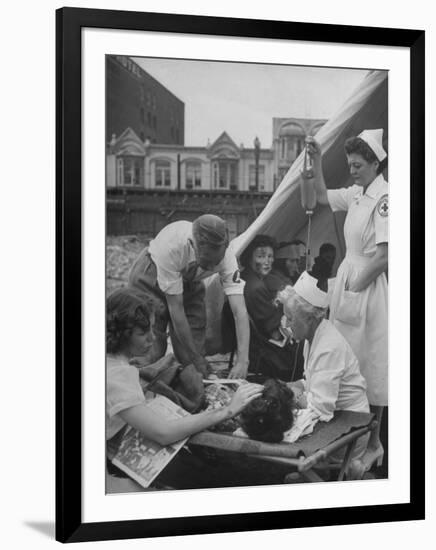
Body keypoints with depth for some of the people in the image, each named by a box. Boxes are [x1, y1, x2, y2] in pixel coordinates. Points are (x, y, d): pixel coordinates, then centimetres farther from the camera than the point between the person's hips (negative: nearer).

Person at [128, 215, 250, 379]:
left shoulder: (226, 255, -33)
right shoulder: (171, 245, -44)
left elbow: (240, 311, -33)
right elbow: (176, 309, -36)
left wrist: (243, 361, -42)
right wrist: (196, 358, -30)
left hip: (189, 282, 3)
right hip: (149, 278, -3)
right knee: (152, 351, -13)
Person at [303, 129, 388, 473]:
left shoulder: (384, 197, -17)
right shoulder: (357, 194, 7)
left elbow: (384, 256, -21)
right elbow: (322, 196, 23)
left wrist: (353, 289, -16)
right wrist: (317, 160, 10)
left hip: (369, 286, -8)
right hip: (349, 278, 8)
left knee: (370, 365, 1)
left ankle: (373, 444, 13)